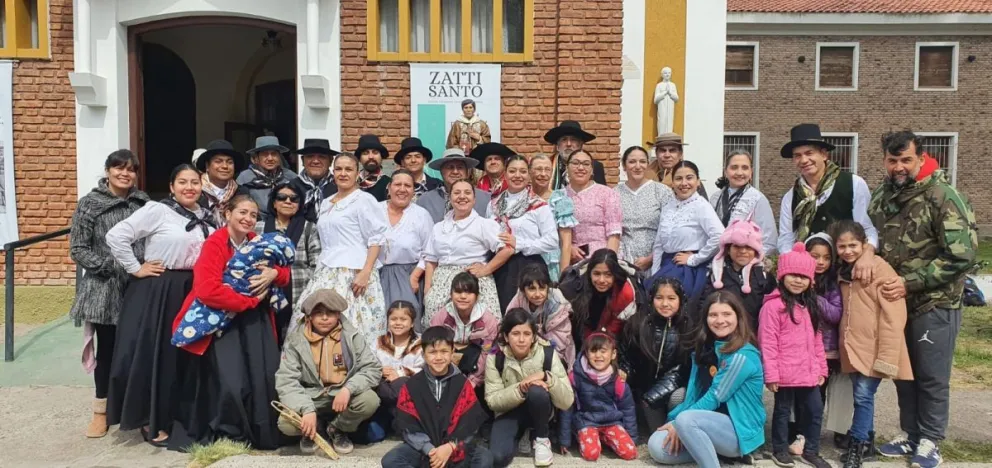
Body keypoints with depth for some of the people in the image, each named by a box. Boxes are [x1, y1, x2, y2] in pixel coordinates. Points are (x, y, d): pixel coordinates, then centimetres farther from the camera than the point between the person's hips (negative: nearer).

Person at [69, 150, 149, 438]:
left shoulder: (143, 203, 4)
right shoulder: (89, 204, -3)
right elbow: (77, 250, -5)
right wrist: (112, 266, -15)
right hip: (104, 289, -2)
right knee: (107, 350, 9)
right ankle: (101, 410, 25)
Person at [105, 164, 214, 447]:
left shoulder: (206, 218, 9)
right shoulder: (156, 210, -10)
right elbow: (116, 236, -15)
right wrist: (135, 269, -12)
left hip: (192, 291, 6)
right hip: (157, 291, -6)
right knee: (155, 354, -1)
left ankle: (172, 417, 27)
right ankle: (151, 422, 13)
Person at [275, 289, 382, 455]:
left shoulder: (352, 336, -6)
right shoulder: (296, 341, -7)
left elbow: (372, 368, -8)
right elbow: (286, 380, -12)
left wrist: (348, 389, -26)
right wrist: (307, 409, -27)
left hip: (344, 395, 1)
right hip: (311, 397, 0)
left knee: (370, 400, -29)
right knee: (286, 423, -28)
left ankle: (337, 429, 3)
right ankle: (313, 430, 10)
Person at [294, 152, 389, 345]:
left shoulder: (364, 200, -3)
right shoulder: (325, 203, 19)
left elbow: (376, 238, -9)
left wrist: (366, 272, -18)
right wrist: (321, 271, 17)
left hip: (354, 273, -7)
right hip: (327, 273, 7)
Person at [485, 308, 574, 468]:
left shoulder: (547, 354, -19)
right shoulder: (495, 358, -16)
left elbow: (567, 402, -20)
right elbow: (492, 401, -17)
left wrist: (546, 376, -35)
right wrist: (520, 389, -32)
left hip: (538, 411, 0)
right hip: (509, 412, 0)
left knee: (536, 391, -35)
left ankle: (542, 438, -7)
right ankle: (519, 435, 8)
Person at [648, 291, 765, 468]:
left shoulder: (743, 355, -16)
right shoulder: (704, 349, 7)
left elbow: (715, 397, -17)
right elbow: (693, 393, 3)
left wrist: (678, 423, -14)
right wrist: (675, 420, -11)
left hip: (741, 431, -8)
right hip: (713, 424, 8)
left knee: (686, 420, -33)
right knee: (657, 446, -10)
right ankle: (711, 450, 4)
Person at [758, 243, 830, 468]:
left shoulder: (810, 305, 12)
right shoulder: (773, 305, -14)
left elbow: (817, 339, 16)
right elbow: (768, 343, -16)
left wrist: (821, 368, 13)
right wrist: (771, 374, -18)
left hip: (808, 372, 7)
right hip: (786, 373, -7)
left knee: (815, 410, 14)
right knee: (783, 411, 8)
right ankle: (780, 450, 24)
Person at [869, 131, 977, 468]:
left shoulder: (943, 196, -14)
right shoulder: (881, 196, 5)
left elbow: (962, 255, -18)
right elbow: (869, 240, 19)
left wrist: (910, 283, -20)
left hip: (934, 304, -5)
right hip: (895, 301, 6)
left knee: (932, 377, 5)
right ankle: (910, 435, 29)